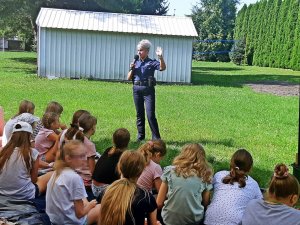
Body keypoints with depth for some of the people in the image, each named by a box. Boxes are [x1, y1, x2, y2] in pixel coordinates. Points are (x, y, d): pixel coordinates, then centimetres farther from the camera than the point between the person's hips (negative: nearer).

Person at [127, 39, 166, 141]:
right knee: (139, 114, 10)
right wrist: (132, 69, -3)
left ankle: (156, 137, -2)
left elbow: (162, 68, -17)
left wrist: (160, 57, -31)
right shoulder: (135, 63, 13)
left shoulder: (152, 62, 1)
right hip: (137, 90, 4)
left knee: (150, 115, -8)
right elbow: (129, 78, 13)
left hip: (148, 90, -4)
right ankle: (140, 136, 20)